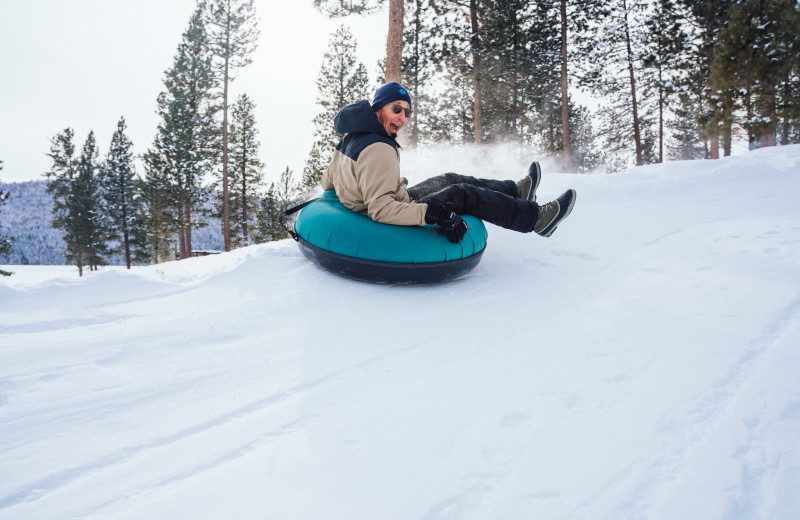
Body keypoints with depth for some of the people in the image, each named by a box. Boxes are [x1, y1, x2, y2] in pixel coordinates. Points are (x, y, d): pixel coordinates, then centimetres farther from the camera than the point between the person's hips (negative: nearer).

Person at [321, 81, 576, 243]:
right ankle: (536, 218, 8)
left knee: (449, 180, 19)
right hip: (390, 225, -10)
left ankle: (517, 191, 33)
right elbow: (381, 208, -36)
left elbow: (327, 181, 13)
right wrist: (434, 214, -40)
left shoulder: (352, 138, 2)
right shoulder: (378, 149, -28)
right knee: (464, 195, -6)